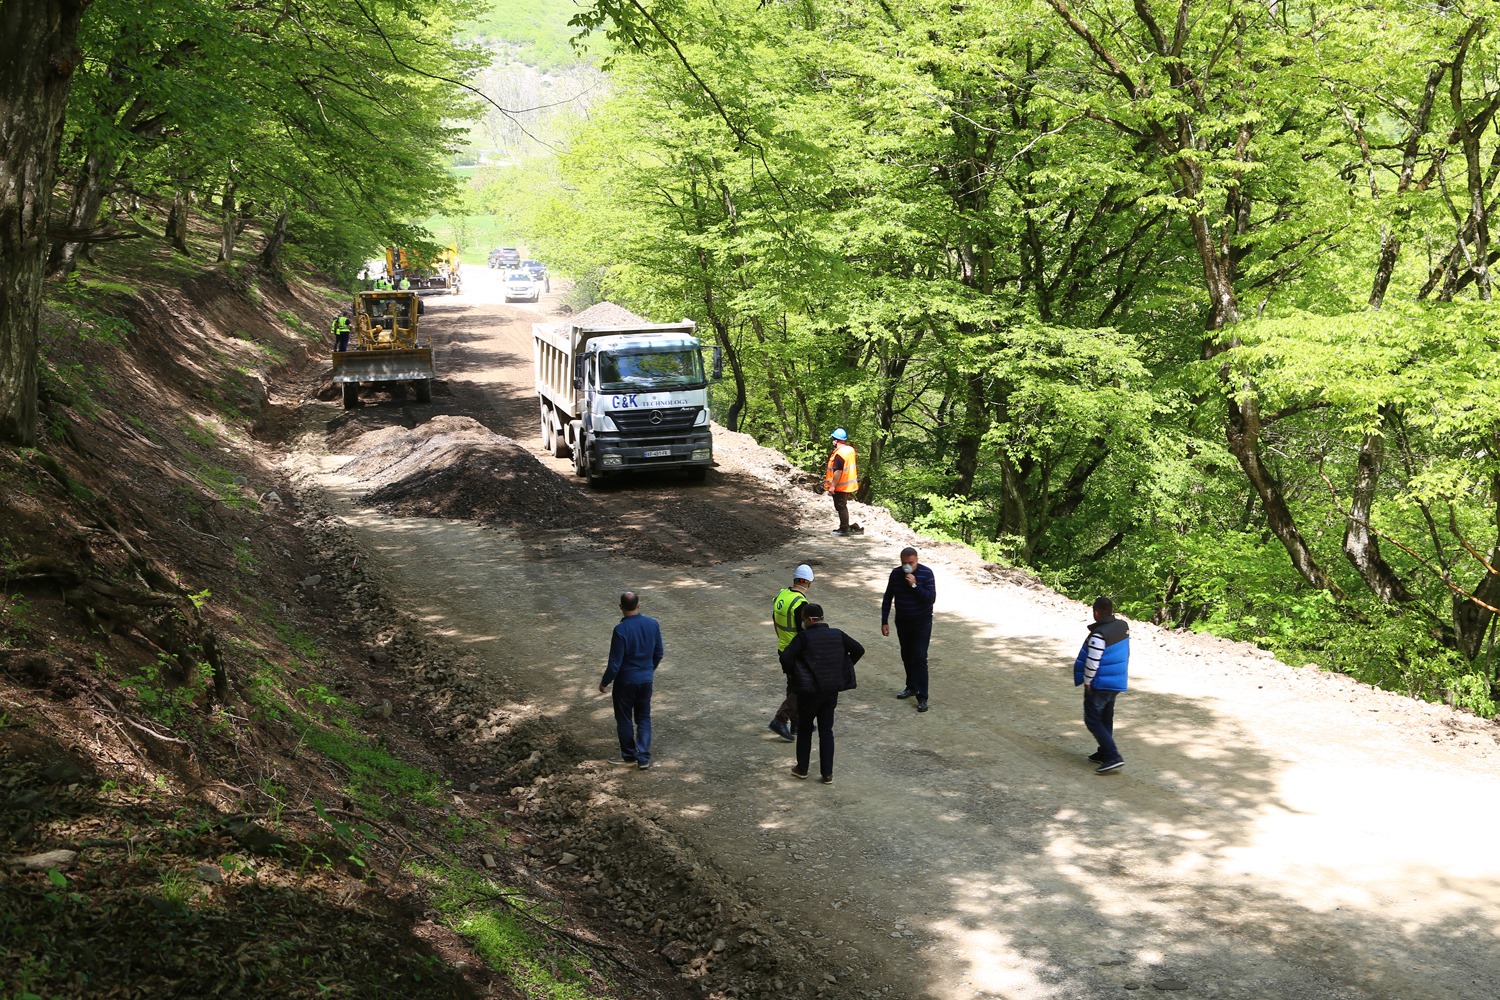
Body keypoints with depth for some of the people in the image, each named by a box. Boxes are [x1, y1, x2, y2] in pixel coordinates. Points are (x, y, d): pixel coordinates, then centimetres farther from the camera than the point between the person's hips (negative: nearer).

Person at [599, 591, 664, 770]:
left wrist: (604, 683, -5)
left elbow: (615, 663, -20)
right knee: (644, 718, 16)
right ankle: (644, 757, 14)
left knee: (624, 719, 14)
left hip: (625, 681, -5)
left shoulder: (621, 630, -24)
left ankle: (629, 756, 25)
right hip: (646, 680, 5)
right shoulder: (652, 624, -7)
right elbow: (658, 653, 5)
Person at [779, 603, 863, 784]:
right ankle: (827, 773, 12)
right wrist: (842, 669, 14)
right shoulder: (837, 635, 0)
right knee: (826, 731, 12)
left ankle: (802, 768, 24)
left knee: (805, 729, 15)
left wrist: (790, 674, -5)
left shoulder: (804, 637, -14)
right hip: (831, 691, 4)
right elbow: (859, 650, 8)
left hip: (809, 691, -4)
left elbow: (785, 656, -23)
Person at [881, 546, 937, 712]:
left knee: (919, 658, -9)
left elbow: (931, 599, -20)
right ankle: (911, 687, 33)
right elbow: (887, 598, 5)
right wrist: (884, 621, 2)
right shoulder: (896, 574, -4)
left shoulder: (926, 573, -15)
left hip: (921, 623, -4)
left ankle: (922, 697, -8)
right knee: (906, 655, 15)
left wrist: (915, 585, -29)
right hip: (902, 622, 4)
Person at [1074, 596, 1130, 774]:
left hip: (1100, 684, -8)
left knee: (1093, 720, -1)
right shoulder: (1123, 626, -1)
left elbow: (1092, 662, -24)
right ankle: (1104, 753, 32)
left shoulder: (1099, 634, -26)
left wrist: (1087, 681, -10)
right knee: (1106, 718, 21)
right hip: (1117, 682, 8)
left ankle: (1113, 757, -9)